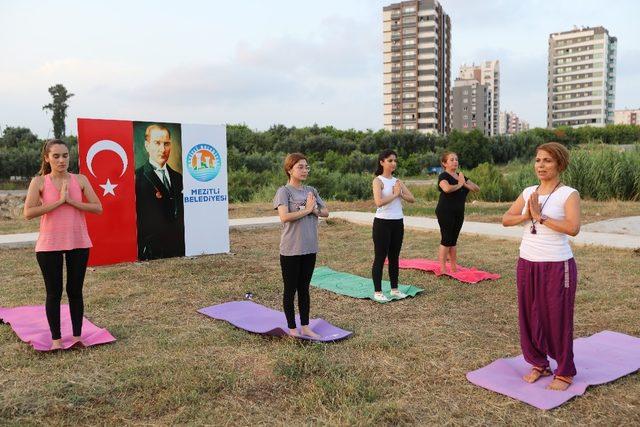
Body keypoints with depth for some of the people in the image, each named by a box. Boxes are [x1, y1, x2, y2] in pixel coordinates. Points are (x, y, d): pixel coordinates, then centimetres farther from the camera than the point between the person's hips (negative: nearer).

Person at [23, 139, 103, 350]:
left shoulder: (80, 180, 1)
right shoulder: (39, 182, -3)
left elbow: (98, 207, -5)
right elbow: (28, 213, -14)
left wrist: (71, 201, -15)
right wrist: (59, 201, -17)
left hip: (78, 243, 2)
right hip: (49, 245, -1)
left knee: (75, 291, 10)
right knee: (54, 293, 6)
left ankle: (77, 335, 21)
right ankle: (56, 339, 18)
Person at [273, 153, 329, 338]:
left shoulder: (311, 191, 9)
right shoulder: (284, 191, -9)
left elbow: (325, 212, 7)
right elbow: (284, 217, -23)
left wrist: (314, 210, -12)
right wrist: (306, 210, -16)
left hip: (310, 248, 6)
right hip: (291, 250, -6)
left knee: (304, 288, 14)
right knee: (290, 290, 6)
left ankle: (305, 327, 24)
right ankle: (292, 329, 17)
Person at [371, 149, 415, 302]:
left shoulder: (398, 181, 11)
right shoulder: (378, 181, -9)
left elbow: (412, 199, 6)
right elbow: (379, 202, -24)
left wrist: (400, 194, -12)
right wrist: (395, 194, -15)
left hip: (398, 222, 6)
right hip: (383, 222, -6)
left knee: (394, 257, 14)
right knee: (380, 257, 0)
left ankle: (394, 289, 24)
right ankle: (377, 292, 9)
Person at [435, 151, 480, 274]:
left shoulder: (461, 176, 14)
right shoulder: (443, 176, -9)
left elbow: (477, 188, 9)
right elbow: (447, 188, -32)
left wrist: (465, 184, -9)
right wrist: (459, 185, -14)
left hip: (459, 212, 7)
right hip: (445, 212, -7)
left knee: (453, 240, 11)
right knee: (446, 240, -6)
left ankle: (454, 268, 17)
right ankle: (442, 269, -2)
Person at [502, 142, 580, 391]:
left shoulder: (568, 194, -9)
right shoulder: (528, 192, 7)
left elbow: (573, 228, -23)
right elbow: (506, 220, 6)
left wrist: (540, 216, -21)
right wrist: (526, 216, -11)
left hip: (557, 266, -5)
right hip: (527, 264, 6)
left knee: (558, 319, 5)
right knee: (529, 316, 13)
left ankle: (564, 373, 22)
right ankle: (539, 364, 32)